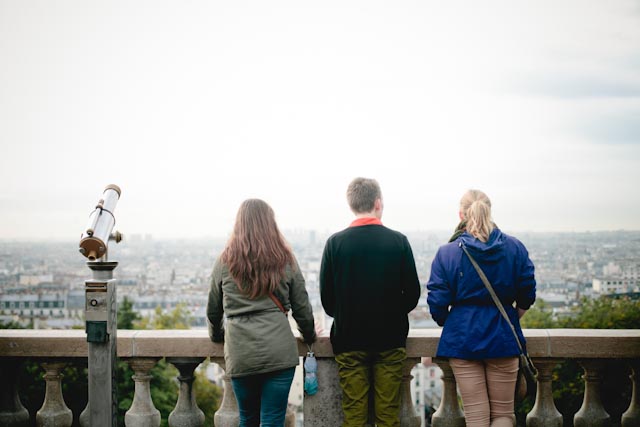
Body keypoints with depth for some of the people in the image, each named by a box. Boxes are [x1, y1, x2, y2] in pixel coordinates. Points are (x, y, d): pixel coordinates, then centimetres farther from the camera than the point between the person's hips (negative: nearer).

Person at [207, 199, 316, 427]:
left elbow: (213, 310, 15)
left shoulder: (225, 262, 5)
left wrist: (217, 335, 35)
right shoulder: (285, 260, 4)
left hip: (240, 355, 1)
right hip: (279, 353, -1)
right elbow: (301, 307, 9)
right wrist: (309, 335, 28)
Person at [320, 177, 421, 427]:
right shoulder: (398, 241, -5)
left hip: (349, 339, 0)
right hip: (390, 339, 0)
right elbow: (413, 293, -1)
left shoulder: (335, 243, -6)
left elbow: (326, 297, -2)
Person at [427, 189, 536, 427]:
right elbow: (527, 295, 2)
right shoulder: (515, 248, -1)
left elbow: (437, 304, -7)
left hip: (463, 338, -1)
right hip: (503, 337, 1)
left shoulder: (446, 253, -6)